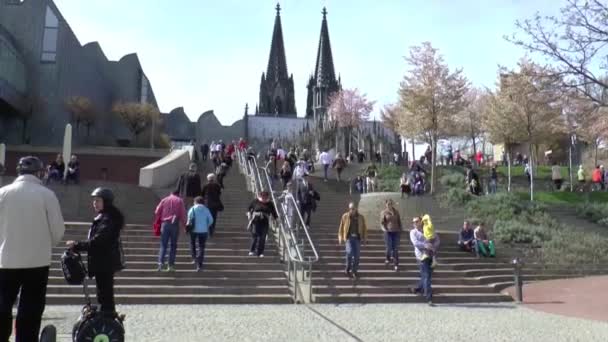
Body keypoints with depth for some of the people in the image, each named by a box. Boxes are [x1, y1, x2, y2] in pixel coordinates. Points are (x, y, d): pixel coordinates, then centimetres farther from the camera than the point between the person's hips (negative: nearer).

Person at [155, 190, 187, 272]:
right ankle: (171, 265, 3)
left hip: (165, 223, 1)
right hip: (175, 224, -1)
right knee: (173, 245, 5)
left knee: (163, 245, 3)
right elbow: (183, 214, 0)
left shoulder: (164, 200, 11)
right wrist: (184, 224, 7)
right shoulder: (180, 200, 6)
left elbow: (157, 212, 7)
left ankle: (161, 262, -14)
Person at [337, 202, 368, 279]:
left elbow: (364, 228, 9)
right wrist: (340, 238, 0)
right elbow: (341, 227, 5)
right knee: (349, 252, -19)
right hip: (348, 237, -2)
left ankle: (354, 271, 18)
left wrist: (365, 238, 3)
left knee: (357, 255, 1)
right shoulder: (345, 216, 1)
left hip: (357, 238, 2)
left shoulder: (360, 217, 4)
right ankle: (347, 269, 1)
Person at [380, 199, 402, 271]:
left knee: (395, 249, 0)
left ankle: (396, 265, 5)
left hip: (396, 232, 2)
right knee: (389, 248, -5)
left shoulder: (396, 212, 10)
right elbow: (382, 223, -2)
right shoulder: (383, 212, 1)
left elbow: (399, 221, 15)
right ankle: (388, 258, 24)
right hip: (388, 232, -2)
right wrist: (384, 229, -17)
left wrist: (400, 229, 6)